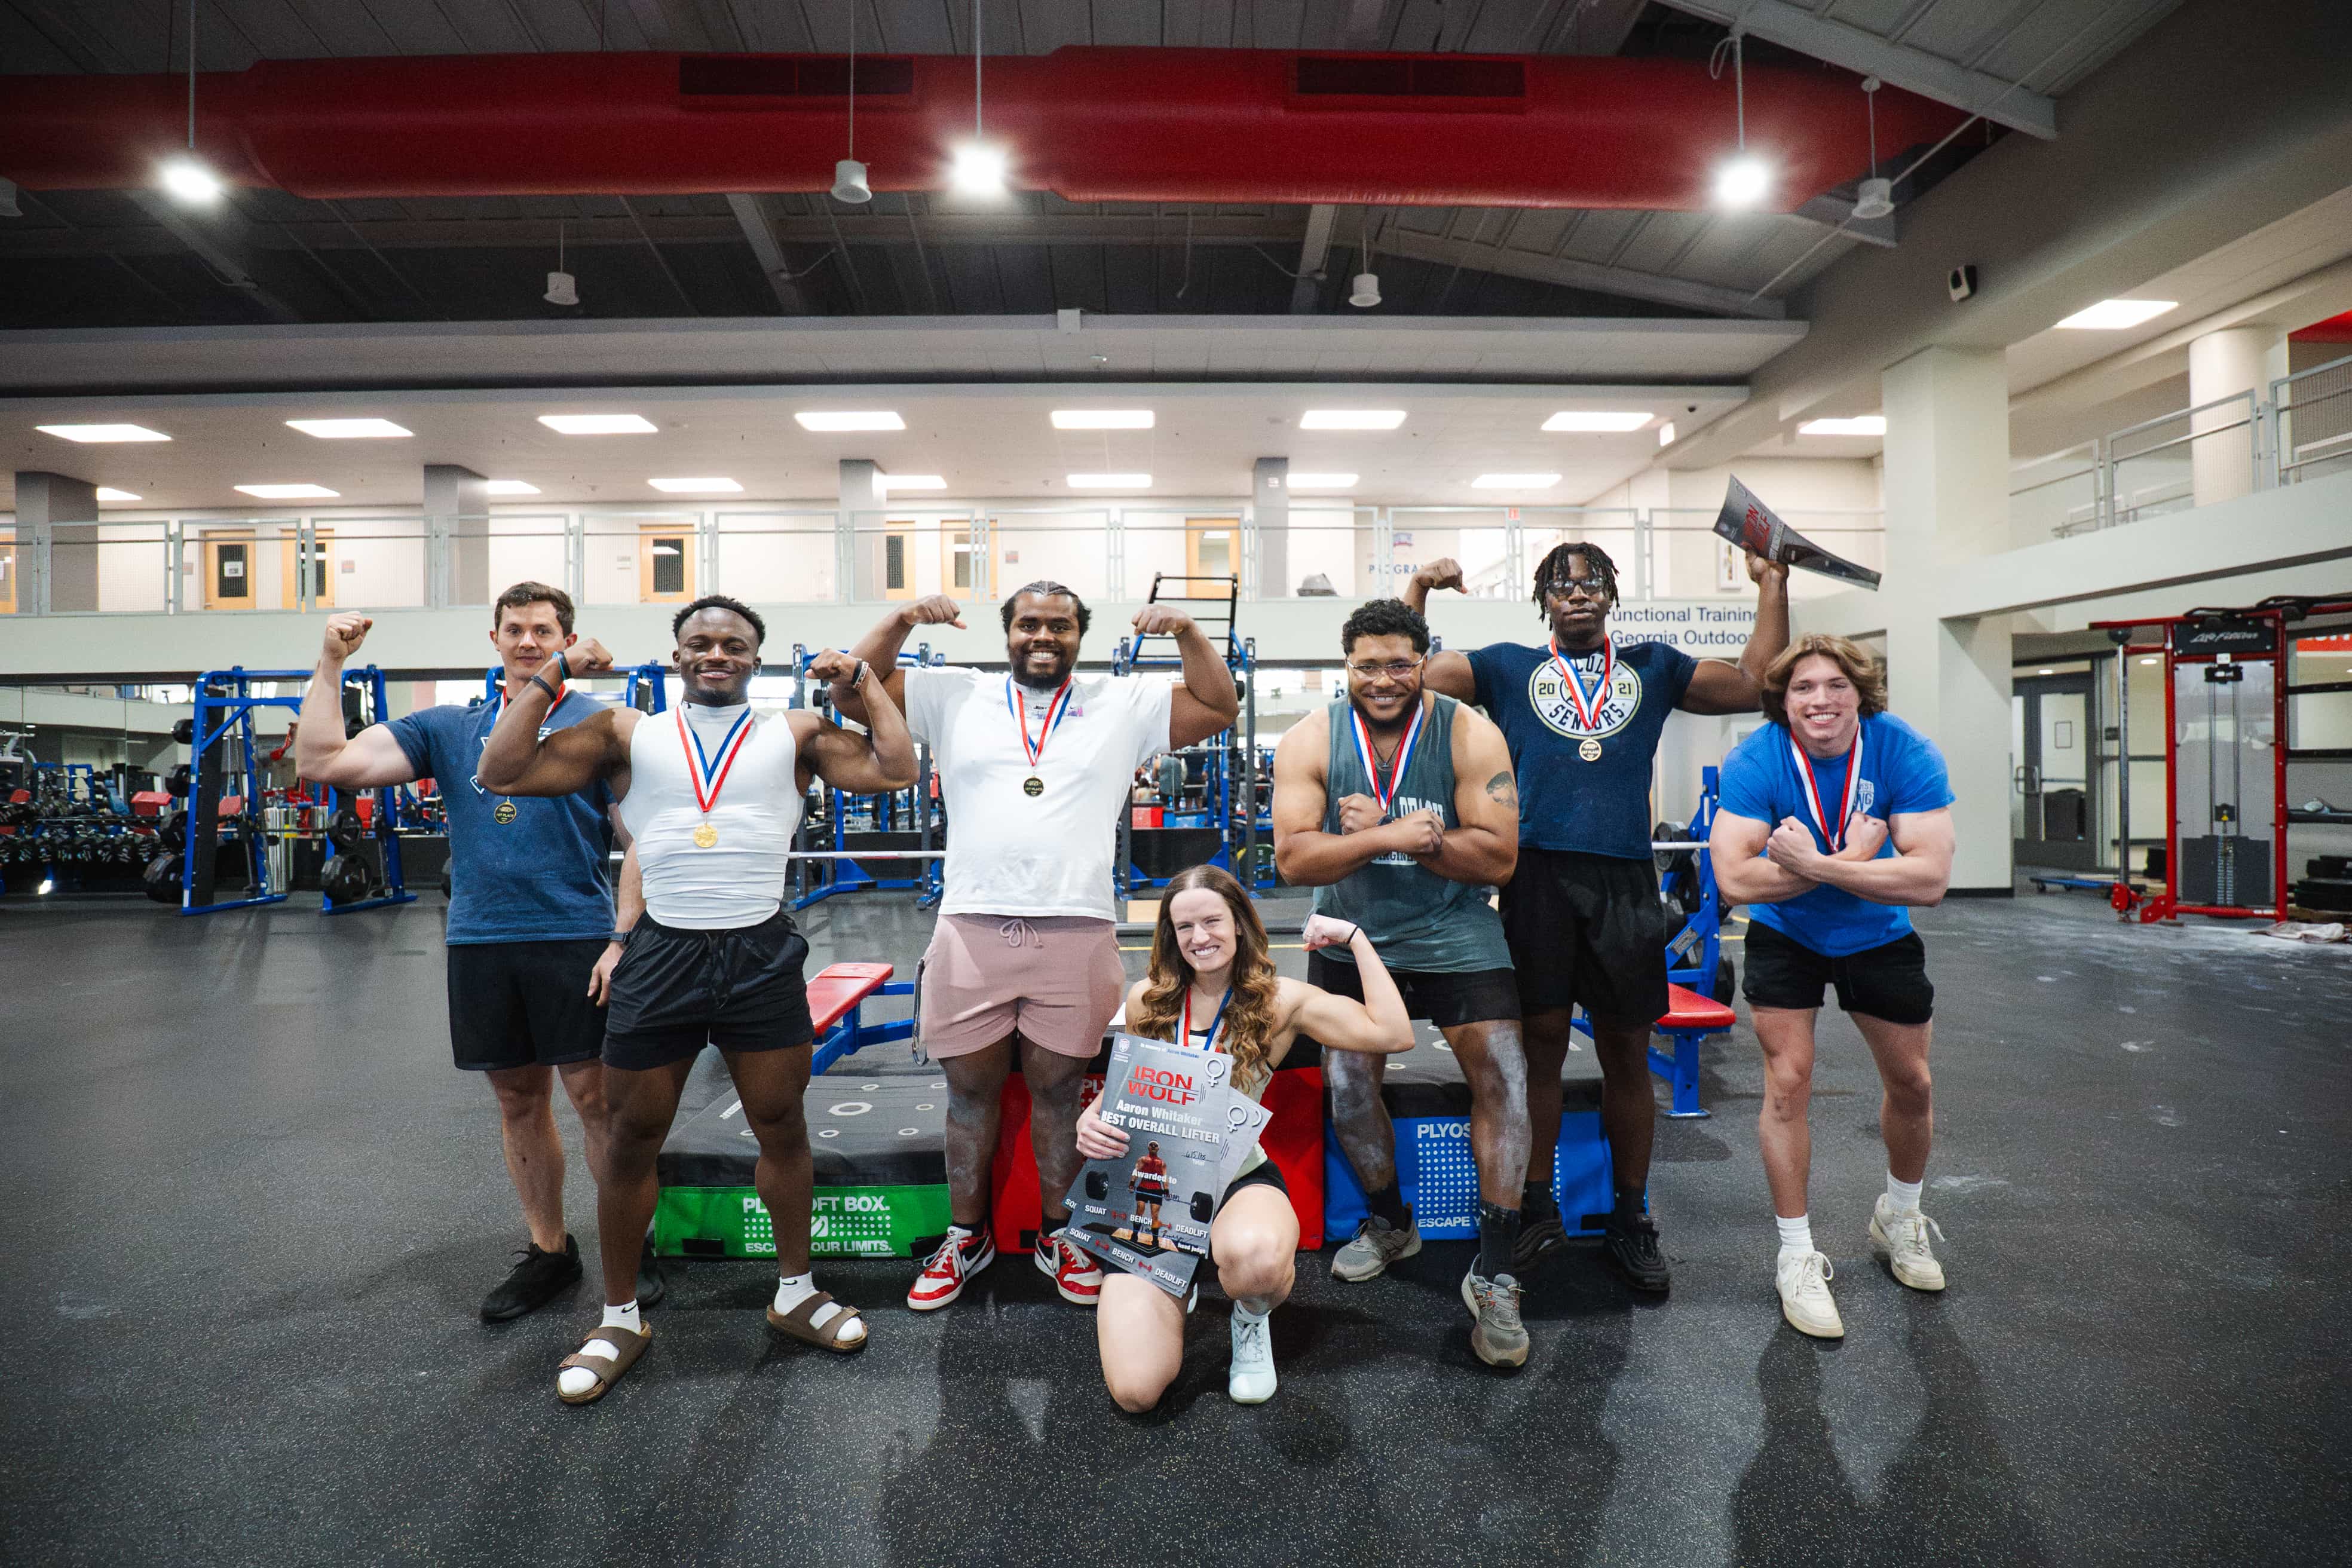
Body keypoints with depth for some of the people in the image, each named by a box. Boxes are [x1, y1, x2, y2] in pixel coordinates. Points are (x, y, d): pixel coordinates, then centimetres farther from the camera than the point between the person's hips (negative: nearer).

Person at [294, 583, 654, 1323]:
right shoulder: (449, 728, 11)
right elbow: (322, 763, 5)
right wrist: (330, 664, -1)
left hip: (574, 937, -4)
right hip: (480, 940, 4)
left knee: (594, 1095, 0)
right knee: (518, 1098, 13)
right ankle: (547, 1250, 28)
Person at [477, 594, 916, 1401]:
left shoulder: (794, 734, 5)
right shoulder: (628, 734, 7)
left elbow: (895, 770, -5)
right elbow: (502, 773, 2)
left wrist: (861, 677, -4)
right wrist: (551, 677, -1)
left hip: (762, 956, 0)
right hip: (660, 954, 0)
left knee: (782, 1129, 11)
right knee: (631, 1142, 10)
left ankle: (795, 1293, 32)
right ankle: (620, 1319, 31)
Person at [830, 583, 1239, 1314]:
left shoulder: (1124, 703, 10)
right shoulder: (955, 696, 10)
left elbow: (1219, 707, 7)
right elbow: (852, 691, 8)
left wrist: (1189, 632, -6)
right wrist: (900, 620, -4)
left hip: (1076, 935, -1)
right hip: (971, 931, 1)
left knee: (1058, 1091, 11)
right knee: (970, 1091, 13)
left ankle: (1057, 1235, 31)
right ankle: (967, 1236, 32)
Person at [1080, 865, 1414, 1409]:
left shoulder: (1279, 1001, -4)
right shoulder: (1146, 1000, 2)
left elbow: (1394, 1034, -14)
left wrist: (1355, 937, -9)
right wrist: (1091, 1119, -6)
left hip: (1240, 1181, -2)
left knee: (1254, 1258, -42)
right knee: (1136, 1391, -15)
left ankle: (1253, 1320, 1)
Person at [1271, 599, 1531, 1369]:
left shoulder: (1469, 736, -10)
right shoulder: (1312, 740, -7)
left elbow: (1498, 858, -15)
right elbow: (1293, 859, -15)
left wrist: (1396, 833, -24)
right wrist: (1387, 837, -29)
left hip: (1453, 931, -1)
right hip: (1352, 937, 2)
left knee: (1503, 1073, -14)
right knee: (1347, 1082, 4)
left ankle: (1494, 1275, -2)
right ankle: (1388, 1222, 33)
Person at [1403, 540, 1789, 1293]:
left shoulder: (1652, 666, 18)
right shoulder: (1508, 667, 13)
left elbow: (1757, 684, 18)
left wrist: (1773, 584, 15)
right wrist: (1418, 588, 2)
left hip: (1625, 878, 2)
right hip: (1538, 872, -1)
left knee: (1627, 1053, 8)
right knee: (1541, 1043, 3)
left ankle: (1630, 1223, 21)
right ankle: (1537, 1214, 18)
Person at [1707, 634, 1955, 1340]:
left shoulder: (1906, 753, -23)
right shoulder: (1755, 761, -25)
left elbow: (1930, 879, -32)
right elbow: (1735, 878, -34)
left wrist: (1815, 864, -39)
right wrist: (1852, 861, -35)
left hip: (1880, 937, 2)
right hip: (1786, 938, -2)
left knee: (1911, 1083, 13)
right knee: (1788, 1082, -8)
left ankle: (1898, 1217, 42)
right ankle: (1797, 1257, 8)